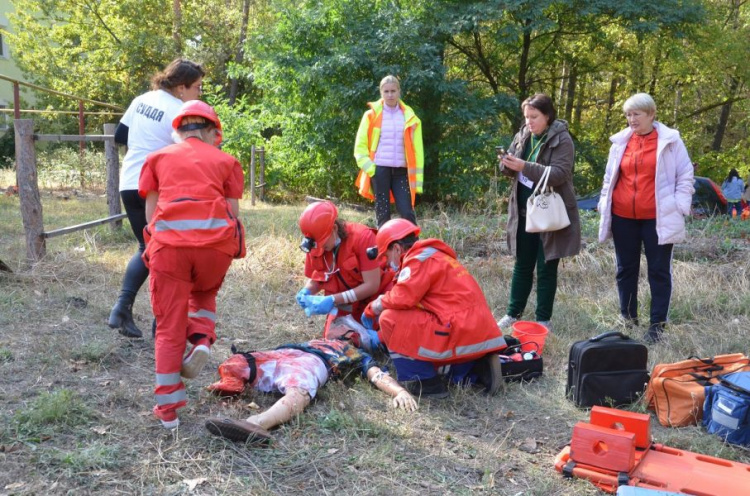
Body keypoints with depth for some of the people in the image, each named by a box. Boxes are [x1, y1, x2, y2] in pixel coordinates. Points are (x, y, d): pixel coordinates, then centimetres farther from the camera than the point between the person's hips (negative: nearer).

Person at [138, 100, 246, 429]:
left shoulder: (157, 158, 23)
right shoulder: (225, 161, 21)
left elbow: (151, 214, 15)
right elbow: (233, 214, 12)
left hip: (168, 242, 0)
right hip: (217, 240, 0)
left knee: (169, 327, 10)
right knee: (205, 293, 31)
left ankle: (168, 408, 13)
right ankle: (202, 341, 5)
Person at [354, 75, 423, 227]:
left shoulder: (409, 117, 8)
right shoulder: (371, 115, 4)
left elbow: (417, 150, 6)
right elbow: (360, 145, 4)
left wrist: (417, 179, -1)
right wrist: (369, 167, -10)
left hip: (401, 171, 1)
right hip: (379, 169, -1)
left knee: (407, 213, -7)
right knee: (383, 213, 3)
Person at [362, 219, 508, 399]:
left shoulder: (419, 258, -8)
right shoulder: (432, 256, 23)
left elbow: (402, 298, -21)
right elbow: (413, 298, 25)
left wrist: (373, 307, 0)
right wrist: (378, 338, 26)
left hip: (461, 332, -10)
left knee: (390, 319, -8)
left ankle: (426, 383, -3)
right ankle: (477, 369, 10)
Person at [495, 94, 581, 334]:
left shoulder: (562, 140, -12)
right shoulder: (522, 136, 6)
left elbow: (559, 174, -23)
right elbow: (511, 168, 8)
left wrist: (524, 166, -30)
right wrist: (507, 164, -17)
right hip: (524, 213, 6)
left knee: (546, 269, 4)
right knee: (522, 265, 14)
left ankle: (544, 320, 14)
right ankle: (513, 314, 24)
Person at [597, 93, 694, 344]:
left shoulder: (670, 140, -2)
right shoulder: (620, 141, 7)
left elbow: (685, 175, 3)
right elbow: (609, 177, 15)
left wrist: (678, 207, -5)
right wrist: (604, 207, 11)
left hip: (657, 218, -3)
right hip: (623, 217, 4)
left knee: (659, 271, 3)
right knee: (626, 269, 10)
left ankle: (657, 324, 10)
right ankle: (628, 319, 23)